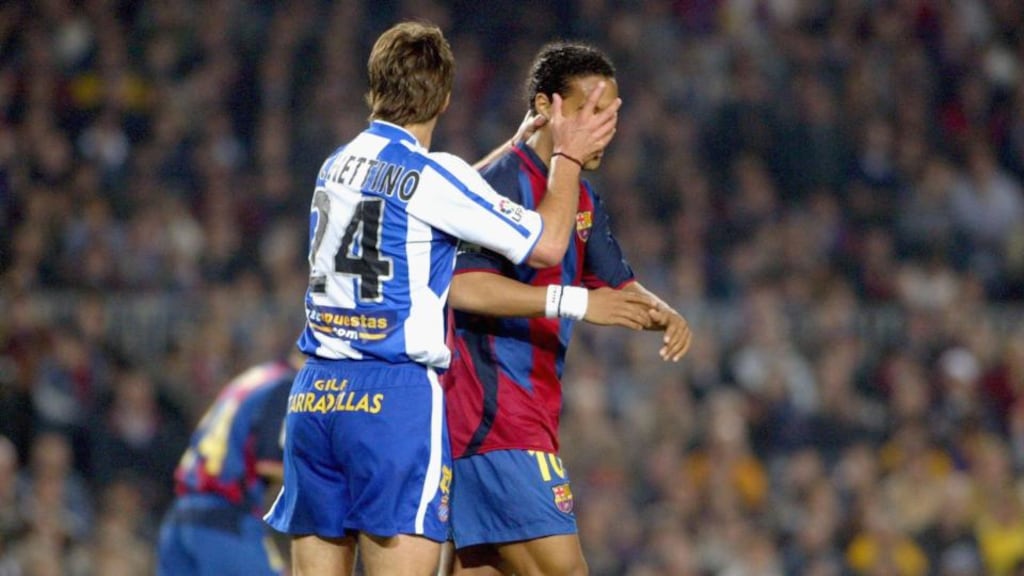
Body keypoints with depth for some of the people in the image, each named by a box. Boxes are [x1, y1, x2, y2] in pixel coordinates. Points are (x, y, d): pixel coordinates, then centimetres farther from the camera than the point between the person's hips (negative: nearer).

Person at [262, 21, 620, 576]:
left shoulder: (337, 166, 14)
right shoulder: (429, 175, -8)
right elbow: (545, 244, -2)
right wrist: (567, 156, 11)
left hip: (313, 396, 7)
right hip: (396, 394, -7)